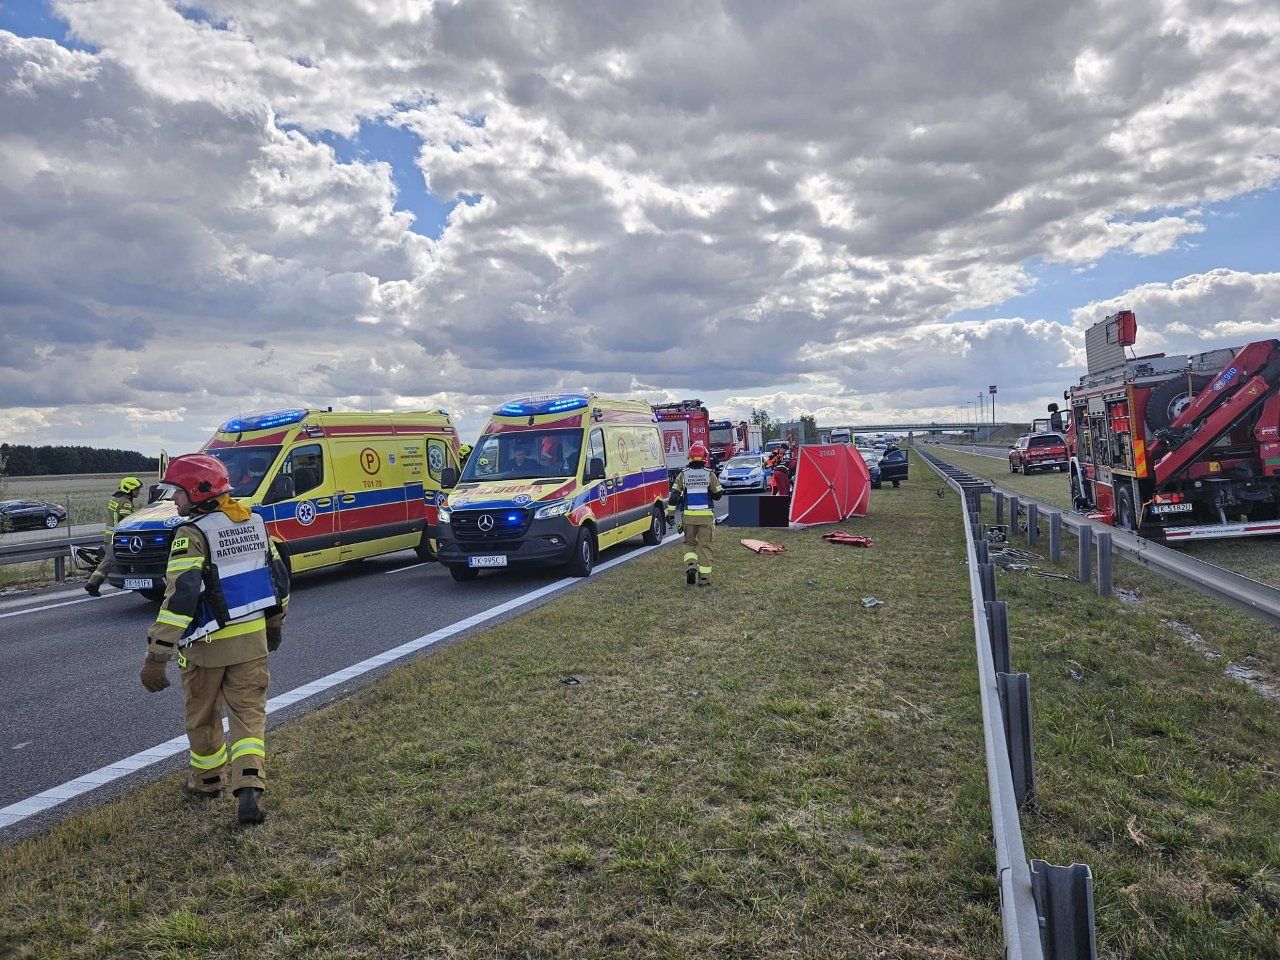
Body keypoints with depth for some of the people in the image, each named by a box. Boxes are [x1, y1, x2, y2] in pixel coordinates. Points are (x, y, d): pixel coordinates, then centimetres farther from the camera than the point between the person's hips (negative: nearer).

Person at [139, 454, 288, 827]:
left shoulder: (193, 533, -17)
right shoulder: (254, 522, 4)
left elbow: (180, 596, -25)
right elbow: (278, 576, 13)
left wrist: (156, 656, -23)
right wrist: (275, 623, 26)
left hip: (208, 643, -5)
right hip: (253, 636, 5)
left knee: (203, 715, 17)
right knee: (249, 712, 8)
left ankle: (208, 780, 36)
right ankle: (250, 789, -6)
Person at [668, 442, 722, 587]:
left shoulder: (683, 475, -1)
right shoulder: (710, 475, -4)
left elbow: (674, 495, -1)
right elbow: (717, 494, 1)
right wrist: (721, 490, 23)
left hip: (689, 515, 1)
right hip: (706, 515, -1)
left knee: (689, 543, 18)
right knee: (704, 545, 5)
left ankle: (690, 566, -7)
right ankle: (704, 578, 6)